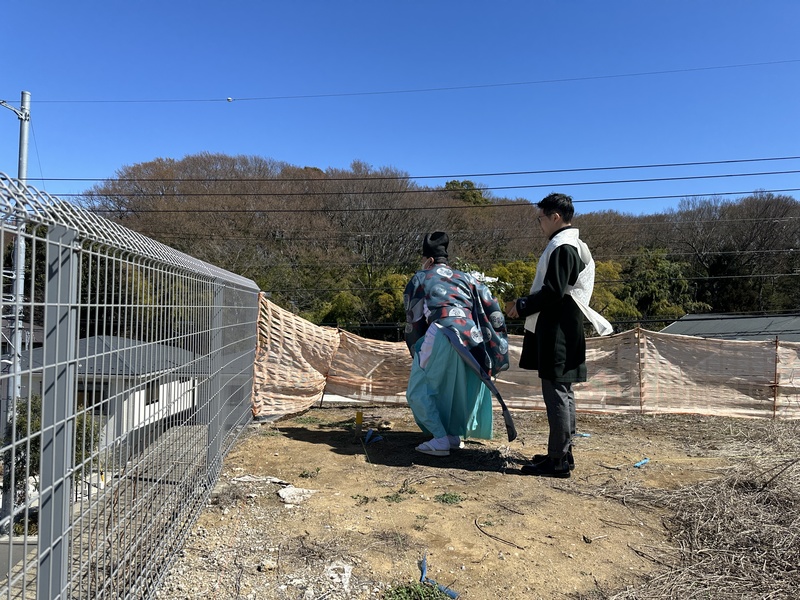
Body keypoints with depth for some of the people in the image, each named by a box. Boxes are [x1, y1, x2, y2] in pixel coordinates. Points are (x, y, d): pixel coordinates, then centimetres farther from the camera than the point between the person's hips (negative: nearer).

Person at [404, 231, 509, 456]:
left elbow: (414, 321, 16)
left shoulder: (420, 278, 17)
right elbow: (494, 311, 15)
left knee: (419, 390, 8)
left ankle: (440, 440, -2)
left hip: (442, 335, -4)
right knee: (460, 386, 25)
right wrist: (493, 345, 19)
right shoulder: (466, 278, 26)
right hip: (472, 339, 5)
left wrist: (417, 352, 26)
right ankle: (454, 434, 25)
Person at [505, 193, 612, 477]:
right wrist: (524, 303, 16)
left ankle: (558, 461, 2)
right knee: (562, 393, 15)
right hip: (561, 329, 11)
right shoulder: (570, 245, 17)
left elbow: (553, 292, -21)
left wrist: (522, 306, -10)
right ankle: (562, 452, 25)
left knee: (556, 393, -5)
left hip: (556, 332, -11)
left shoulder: (562, 248, -15)